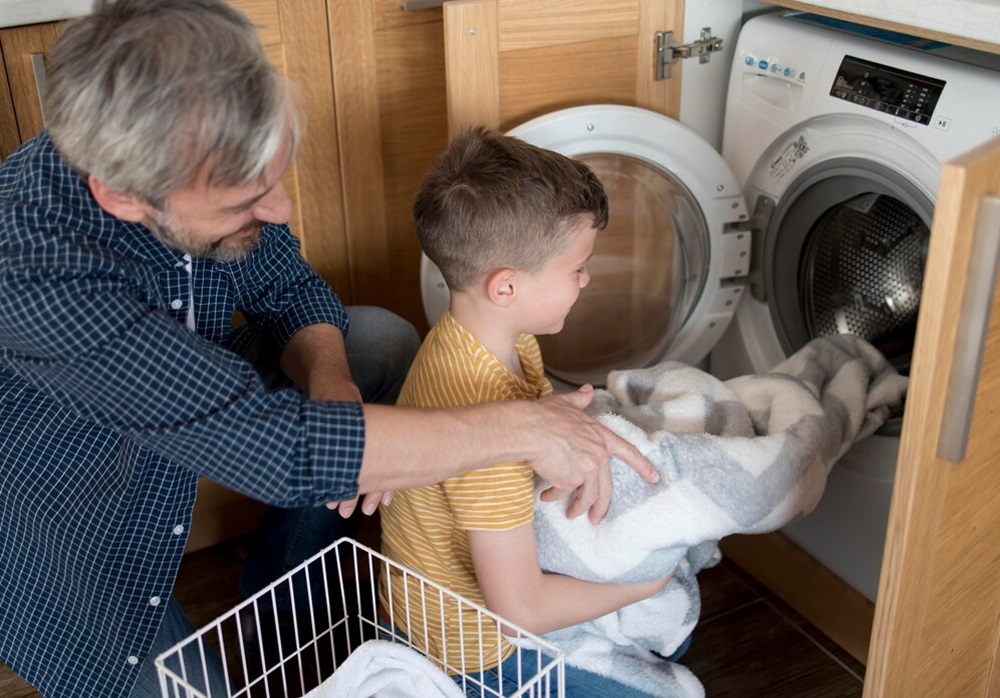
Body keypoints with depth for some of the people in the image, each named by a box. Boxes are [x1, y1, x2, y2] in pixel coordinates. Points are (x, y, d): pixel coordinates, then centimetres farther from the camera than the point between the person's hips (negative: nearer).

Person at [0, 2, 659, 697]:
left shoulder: (218, 164, -22)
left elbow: (289, 289, -5)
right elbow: (274, 444, -44)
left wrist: (328, 385, -27)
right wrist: (524, 428, -39)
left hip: (201, 394, 6)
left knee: (386, 338, -1)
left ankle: (285, 573, 14)